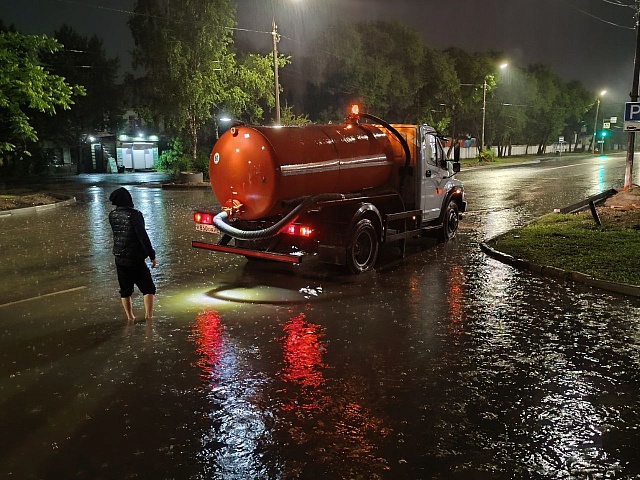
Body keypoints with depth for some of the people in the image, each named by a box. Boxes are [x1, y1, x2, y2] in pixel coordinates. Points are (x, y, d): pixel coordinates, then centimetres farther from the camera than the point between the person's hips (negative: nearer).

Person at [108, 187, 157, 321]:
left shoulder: (112, 215, -1)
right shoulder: (134, 215, -18)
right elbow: (143, 236, -20)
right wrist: (152, 255, -15)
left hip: (119, 259, 6)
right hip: (135, 260, -5)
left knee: (125, 290, 16)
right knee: (148, 288, 4)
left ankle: (130, 317, 23)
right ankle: (148, 315, -3)